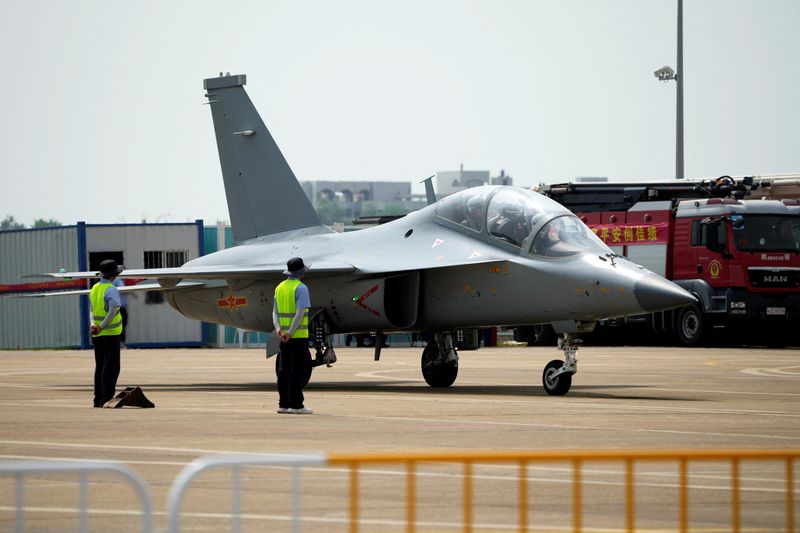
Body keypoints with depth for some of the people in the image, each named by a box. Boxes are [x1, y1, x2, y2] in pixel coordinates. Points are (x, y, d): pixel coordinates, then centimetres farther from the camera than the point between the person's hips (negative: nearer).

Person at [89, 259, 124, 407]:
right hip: (111, 334, -7)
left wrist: (93, 325, -2)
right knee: (111, 367, -5)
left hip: (98, 334, 7)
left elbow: (92, 310, 9)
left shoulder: (95, 288, 11)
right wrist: (101, 327, -17)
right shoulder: (111, 290, -13)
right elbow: (112, 312, -21)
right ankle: (106, 398, -10)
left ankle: (98, 399, 13)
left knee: (100, 366, 12)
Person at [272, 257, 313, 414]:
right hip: (299, 336, -7)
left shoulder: (279, 288, 12)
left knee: (284, 371, 8)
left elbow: (275, 312, 7)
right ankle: (295, 405, -7)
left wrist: (278, 329, -4)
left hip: (284, 338, 7)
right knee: (298, 371, -5)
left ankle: (283, 404, 9)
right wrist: (290, 333, -19)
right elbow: (300, 313, -19)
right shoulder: (301, 288, -11)